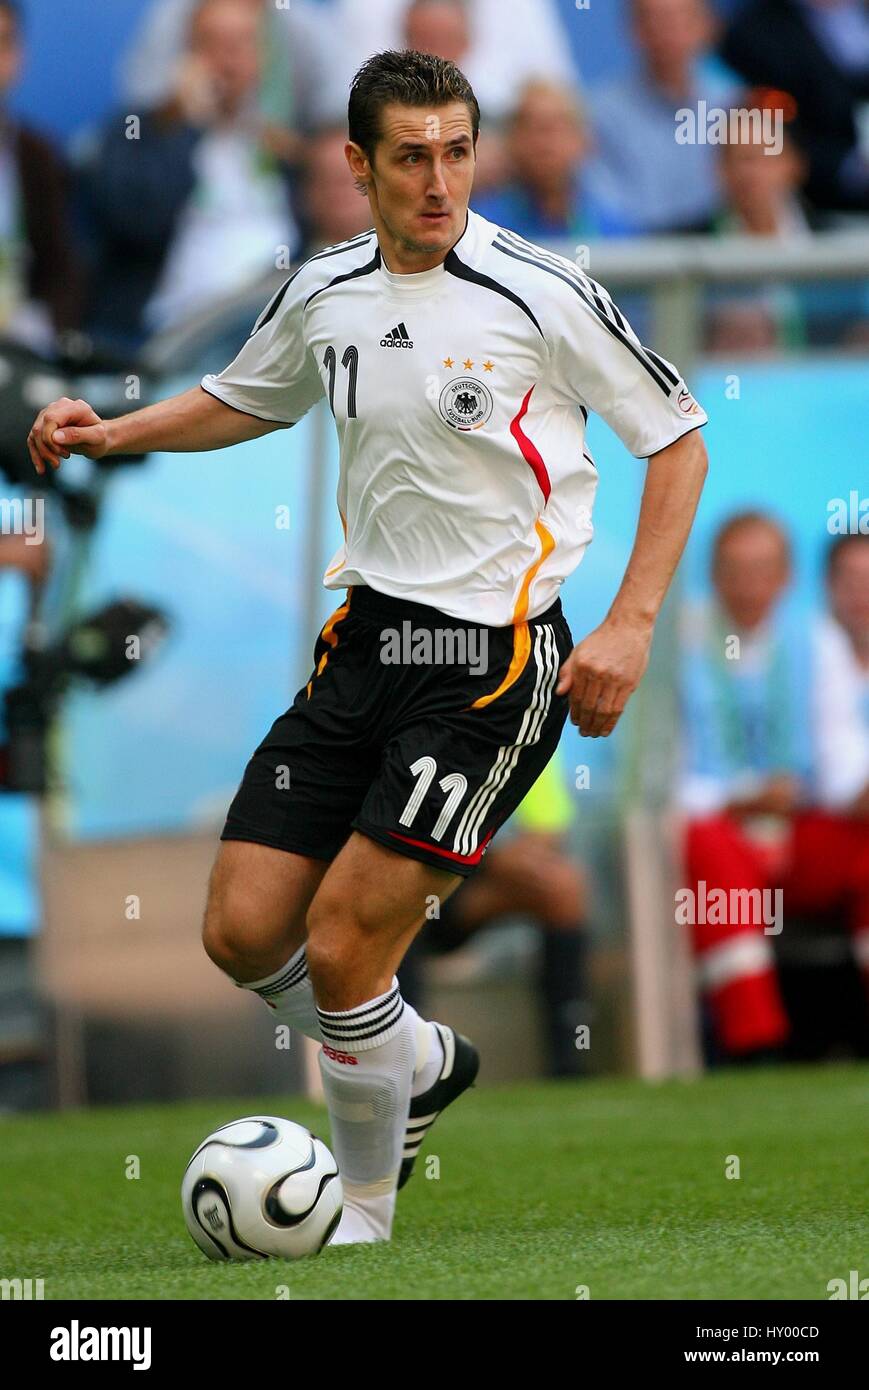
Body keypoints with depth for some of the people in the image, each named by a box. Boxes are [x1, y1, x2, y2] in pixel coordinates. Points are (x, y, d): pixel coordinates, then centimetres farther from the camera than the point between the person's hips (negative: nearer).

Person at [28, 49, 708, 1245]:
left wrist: (631, 626, -10)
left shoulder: (540, 294, -11)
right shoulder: (323, 294, 5)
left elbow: (677, 440, -3)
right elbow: (247, 400, 27)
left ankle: (365, 1214, 10)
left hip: (494, 662, -6)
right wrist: (112, 432, 11)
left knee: (342, 953, -12)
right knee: (243, 932, 0)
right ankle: (424, 1064, 29)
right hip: (365, 639, 6)